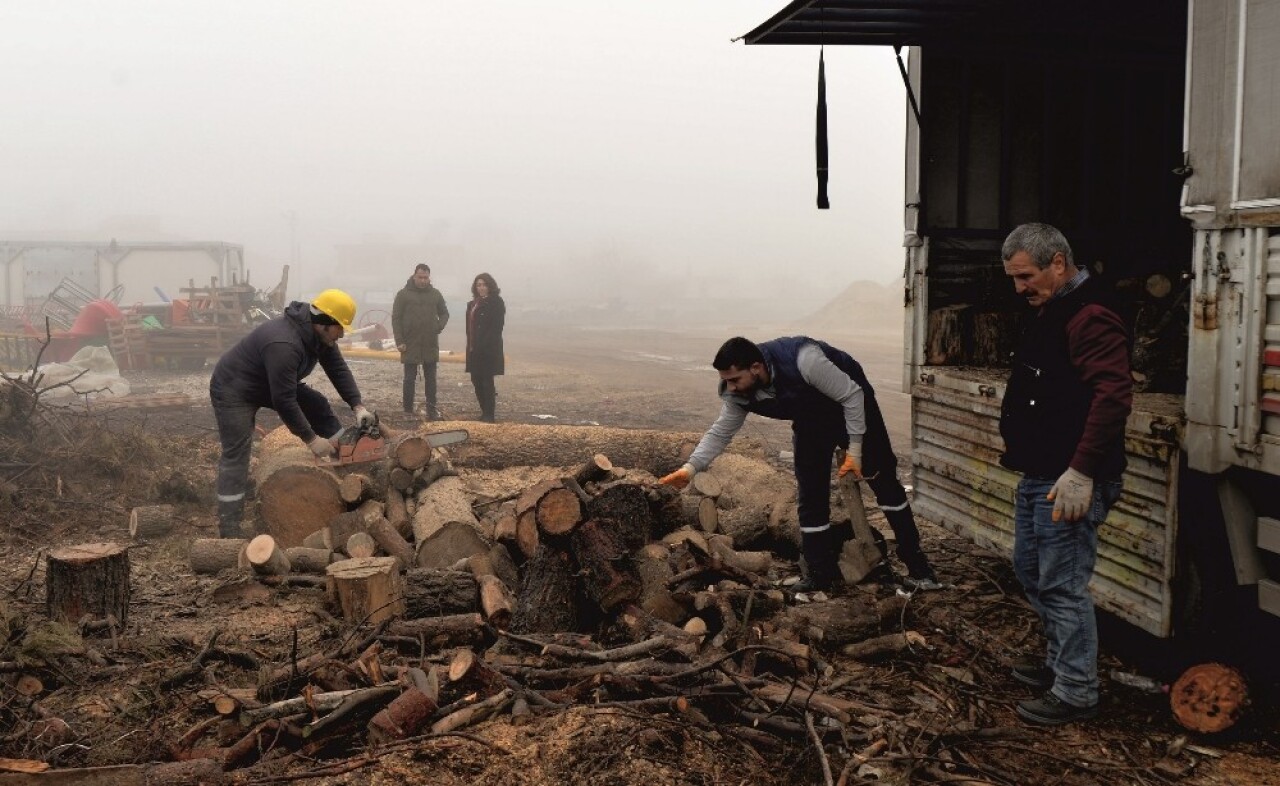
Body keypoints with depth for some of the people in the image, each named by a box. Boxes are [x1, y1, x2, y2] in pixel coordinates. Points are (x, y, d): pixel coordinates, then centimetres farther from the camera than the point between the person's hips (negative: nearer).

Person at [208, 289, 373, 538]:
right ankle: (229, 532, -13)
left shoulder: (318, 333, -11)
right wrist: (311, 439, -27)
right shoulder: (284, 344, -38)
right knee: (236, 457, -12)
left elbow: (338, 369, -2)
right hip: (234, 390, -9)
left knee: (317, 405, 2)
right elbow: (284, 401, -34)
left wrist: (358, 406, -12)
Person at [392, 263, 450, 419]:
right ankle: (408, 411, 7)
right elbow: (396, 318, -4)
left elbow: (444, 313, 18)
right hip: (410, 345, -3)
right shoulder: (403, 294, -3)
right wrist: (399, 341, -10)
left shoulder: (435, 294, 7)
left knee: (430, 379, 6)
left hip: (430, 345, 3)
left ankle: (432, 410, 11)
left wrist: (440, 326, -2)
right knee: (410, 378, 2)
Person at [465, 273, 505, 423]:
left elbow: (497, 326, -14)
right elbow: (469, 326, 16)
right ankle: (485, 411, 20)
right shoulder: (473, 304, 16)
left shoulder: (496, 302, -7)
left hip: (489, 349, -7)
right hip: (474, 350, 7)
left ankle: (489, 414, 4)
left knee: (486, 380, -3)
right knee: (476, 380, 8)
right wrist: (470, 345, 6)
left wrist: (485, 344, -20)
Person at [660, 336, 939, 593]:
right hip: (811, 422, 5)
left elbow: (852, 395, -30)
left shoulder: (803, 359, -42)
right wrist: (690, 468, -23)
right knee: (810, 495, -2)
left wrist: (855, 450, -25)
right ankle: (819, 575, 9)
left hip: (852, 404, -5)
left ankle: (916, 566, 11)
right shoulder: (738, 394, -23)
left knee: (884, 481, 1)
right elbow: (720, 432, -10)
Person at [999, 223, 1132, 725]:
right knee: (1029, 570, 20)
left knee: (1062, 585, -3)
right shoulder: (1047, 313, 15)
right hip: (1036, 476, 11)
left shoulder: (1090, 316, -18)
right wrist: (1016, 447, 20)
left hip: (1068, 481, -11)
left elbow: (1114, 396, -27)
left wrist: (1081, 471, -28)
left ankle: (1075, 693, 10)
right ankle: (1059, 663, 35)